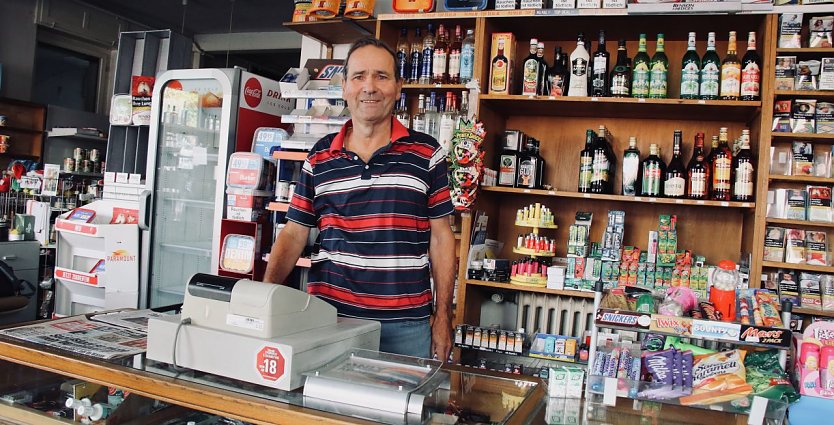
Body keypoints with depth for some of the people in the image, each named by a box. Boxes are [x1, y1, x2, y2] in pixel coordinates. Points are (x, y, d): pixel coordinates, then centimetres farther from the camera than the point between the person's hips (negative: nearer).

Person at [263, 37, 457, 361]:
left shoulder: (426, 154, 1)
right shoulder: (319, 157, 7)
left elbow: (440, 238, 3)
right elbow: (294, 234, 8)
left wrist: (443, 317, 0)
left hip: (405, 326, -1)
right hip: (328, 316, 2)